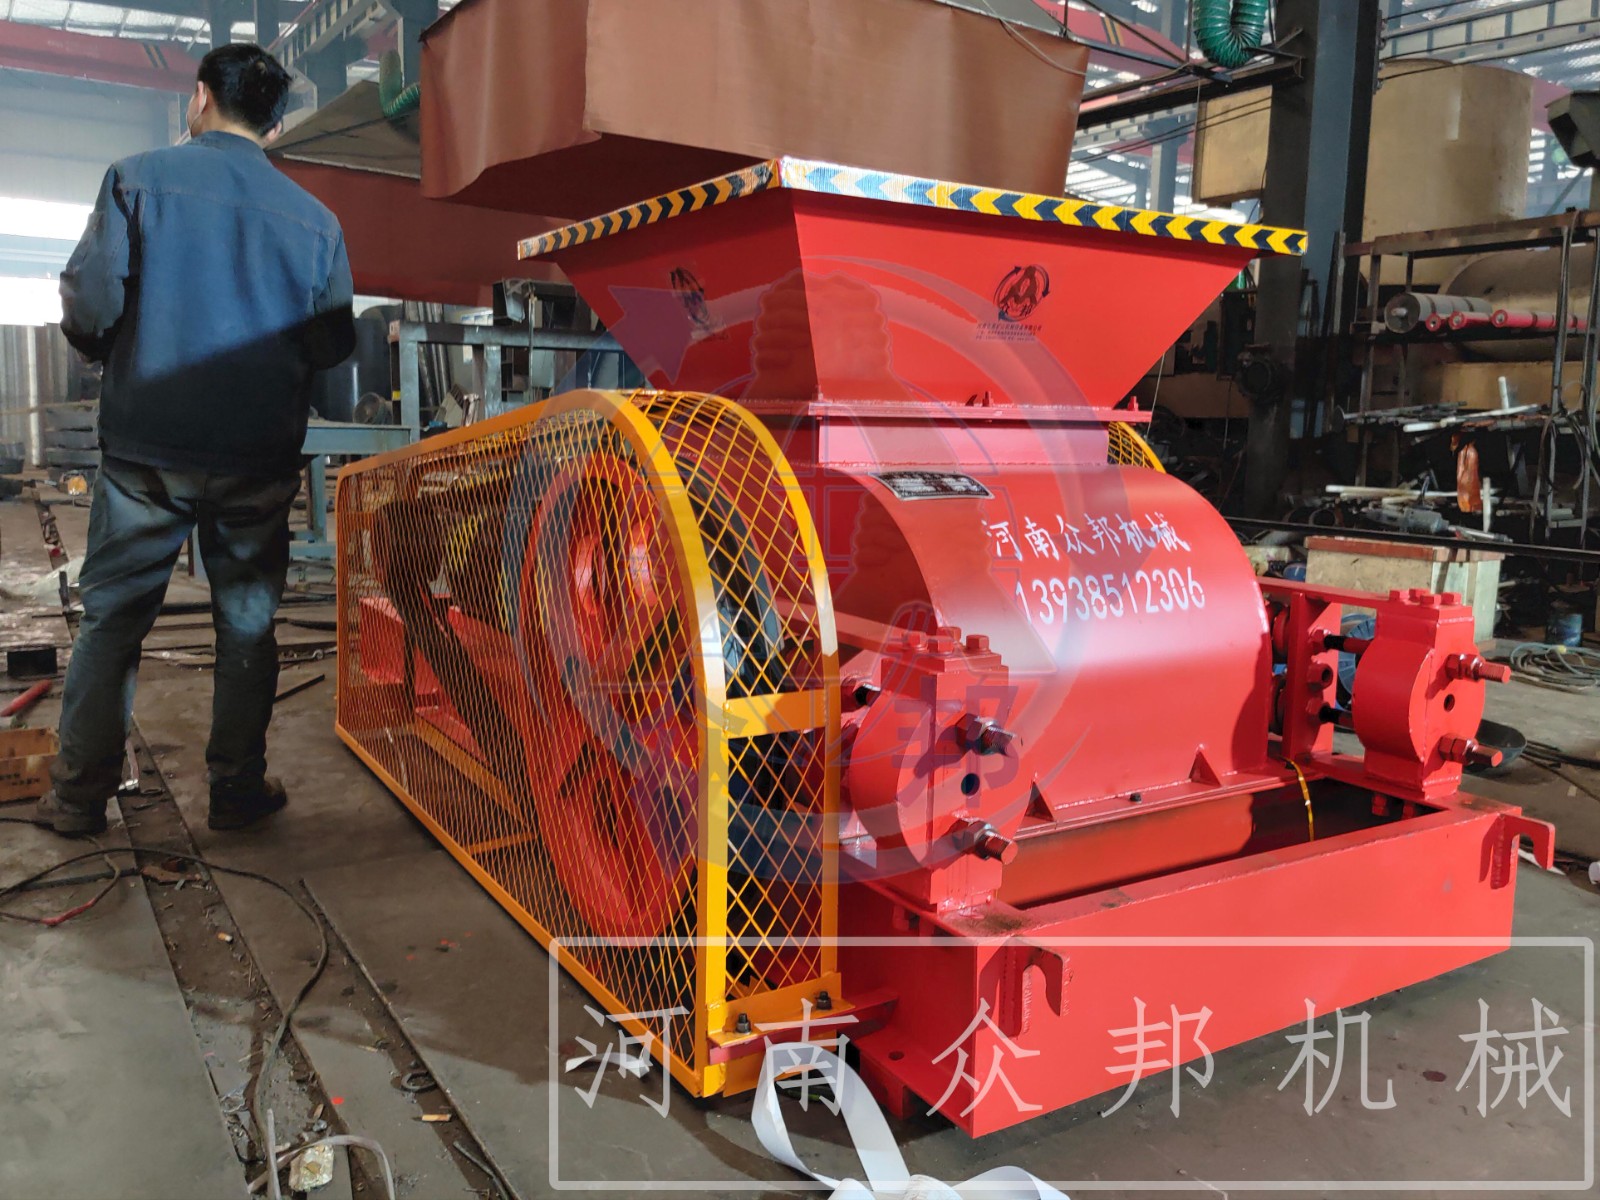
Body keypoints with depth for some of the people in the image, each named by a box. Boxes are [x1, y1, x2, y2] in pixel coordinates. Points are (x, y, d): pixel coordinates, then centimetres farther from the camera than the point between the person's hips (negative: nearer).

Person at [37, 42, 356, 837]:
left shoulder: (139, 178, -3)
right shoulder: (312, 220, 2)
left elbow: (88, 305, -9)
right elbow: (333, 346, 5)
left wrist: (116, 354, 13)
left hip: (147, 450, -1)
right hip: (259, 461, 1)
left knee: (111, 620, 11)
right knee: (247, 624, 12)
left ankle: (79, 796, 16)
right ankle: (237, 791, 17)